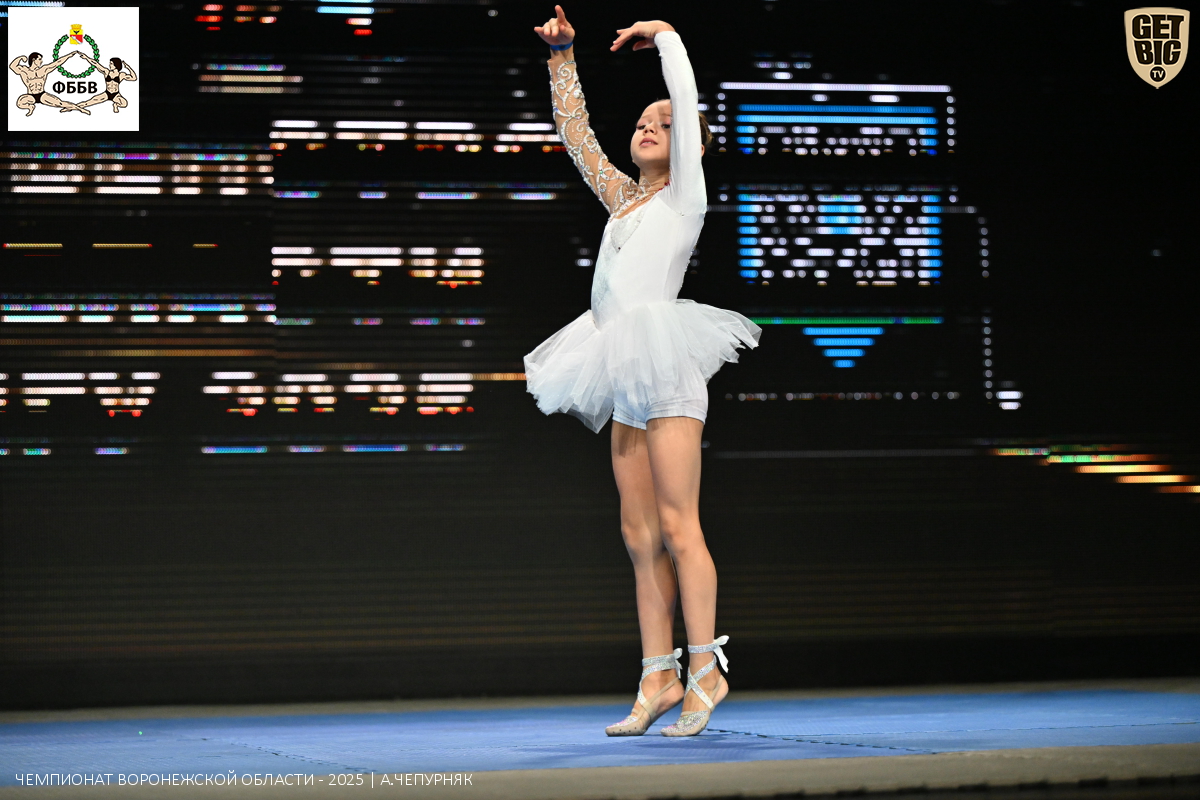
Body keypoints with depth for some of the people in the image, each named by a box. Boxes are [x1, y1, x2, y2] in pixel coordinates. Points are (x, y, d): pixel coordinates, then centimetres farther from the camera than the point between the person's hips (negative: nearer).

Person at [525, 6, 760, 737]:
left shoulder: (684, 195, 4)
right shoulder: (621, 198, 20)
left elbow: (688, 106, -3)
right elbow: (575, 131, 24)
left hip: (667, 366, -7)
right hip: (629, 378, 7)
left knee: (677, 525, -10)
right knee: (640, 533, 3)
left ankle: (705, 669, -9)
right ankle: (660, 677, 4)